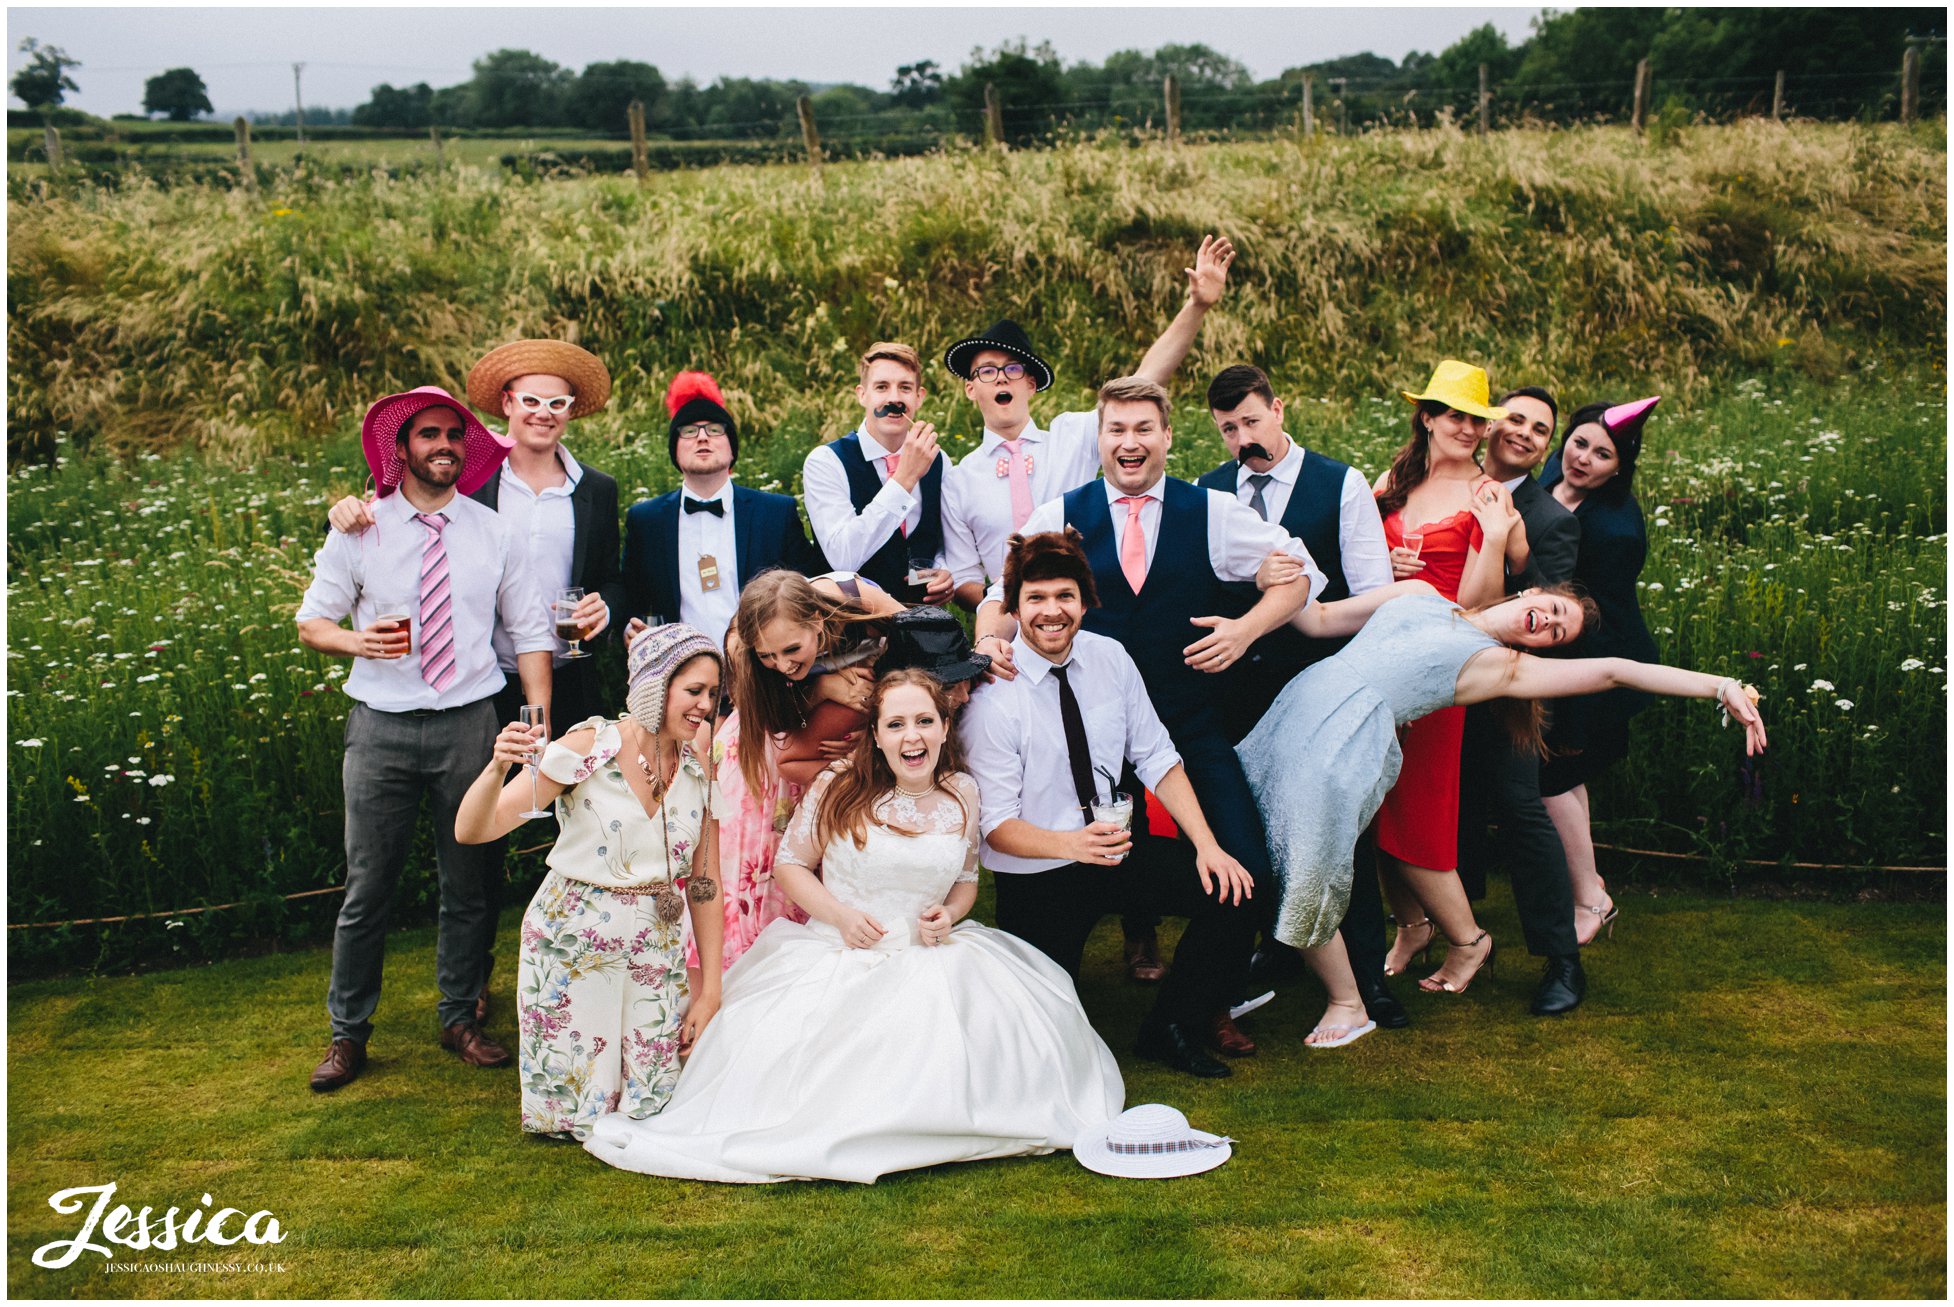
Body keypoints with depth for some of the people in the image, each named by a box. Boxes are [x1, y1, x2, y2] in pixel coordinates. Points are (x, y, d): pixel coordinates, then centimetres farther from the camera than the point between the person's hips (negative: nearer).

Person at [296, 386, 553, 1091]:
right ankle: (348, 1033, 18)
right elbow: (311, 621, 6)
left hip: (468, 724, 1)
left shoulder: (493, 533, 5)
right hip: (381, 724, -1)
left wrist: (540, 720, -4)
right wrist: (356, 641, -17)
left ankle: (460, 1019, 26)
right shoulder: (358, 531, 2)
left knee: (469, 883, 9)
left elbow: (531, 631, 7)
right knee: (367, 887, 2)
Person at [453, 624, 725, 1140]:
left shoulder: (698, 767, -1)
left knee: (646, 1107, 6)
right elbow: (471, 830, -19)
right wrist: (497, 768, -39)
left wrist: (710, 987, 4)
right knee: (578, 1110, 3)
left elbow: (704, 883, 5)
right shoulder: (588, 748, -15)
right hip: (574, 945, -4)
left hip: (657, 951, 4)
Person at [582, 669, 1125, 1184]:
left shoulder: (962, 794, 4)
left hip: (930, 956, 2)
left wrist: (948, 914, -5)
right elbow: (790, 863, 3)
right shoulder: (839, 786, -6)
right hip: (838, 951, -2)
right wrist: (841, 915, -12)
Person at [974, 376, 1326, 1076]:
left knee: (1243, 874, -10)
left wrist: (1247, 627, -7)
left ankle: (1182, 1020, 13)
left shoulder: (1212, 513, 5)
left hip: (1191, 731, 1)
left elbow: (1299, 571, 11)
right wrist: (991, 639, -17)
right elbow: (1006, 595, 7)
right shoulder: (1059, 517, 4)